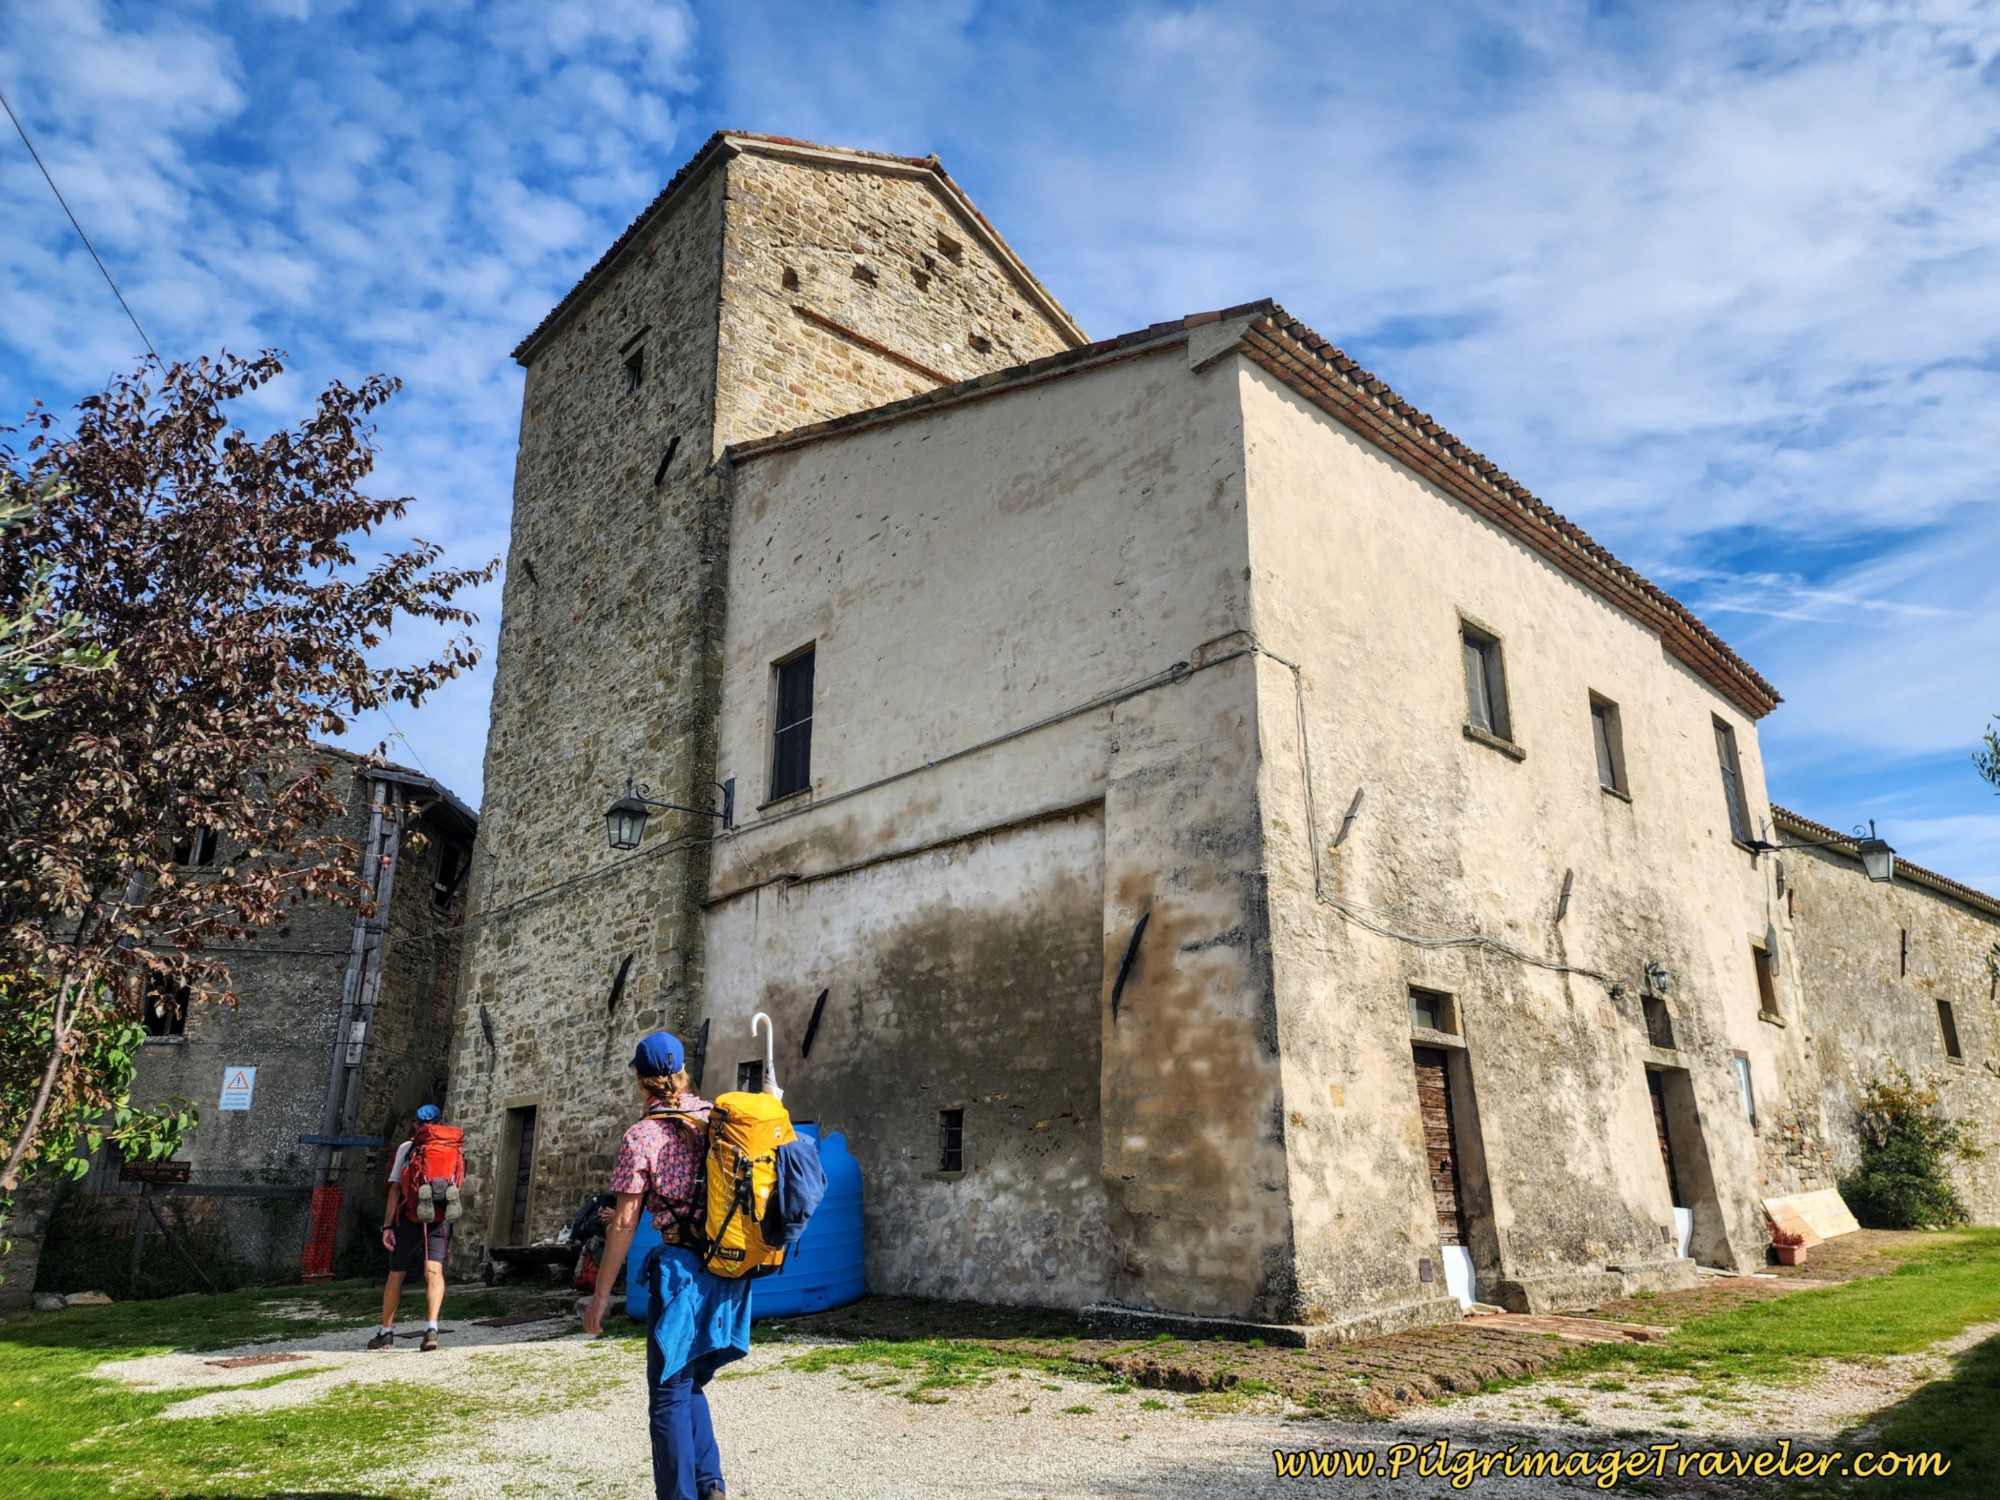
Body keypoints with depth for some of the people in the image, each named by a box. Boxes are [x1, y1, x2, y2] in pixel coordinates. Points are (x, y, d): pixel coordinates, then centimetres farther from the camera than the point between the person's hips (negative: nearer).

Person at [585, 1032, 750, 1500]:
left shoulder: (641, 1136, -8)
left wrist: (600, 1297, -3)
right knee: (691, 1383, 21)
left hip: (682, 1269, -5)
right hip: (730, 1272, 5)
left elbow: (625, 1224, -8)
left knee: (670, 1393, 8)